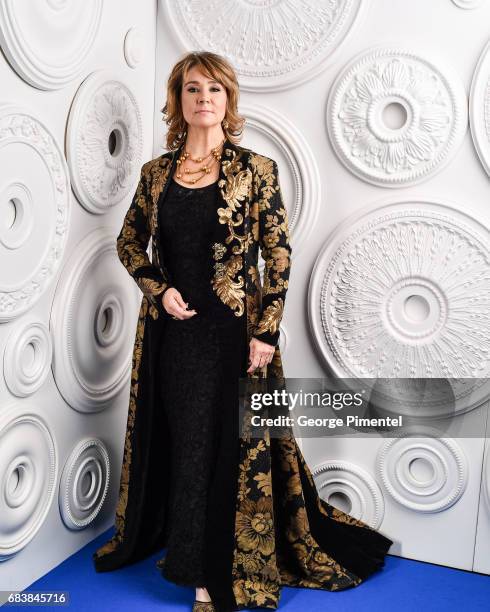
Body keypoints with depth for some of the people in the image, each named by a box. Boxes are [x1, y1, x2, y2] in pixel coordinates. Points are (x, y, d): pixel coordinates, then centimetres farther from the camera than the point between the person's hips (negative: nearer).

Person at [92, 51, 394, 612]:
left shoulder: (256, 170, -5)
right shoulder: (156, 172, 6)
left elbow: (278, 256, -6)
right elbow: (129, 243, 14)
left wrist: (266, 332, -12)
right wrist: (159, 289, -3)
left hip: (232, 329, -3)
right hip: (169, 327, 4)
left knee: (225, 447, 5)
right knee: (174, 440, 16)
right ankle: (156, 533, 43)